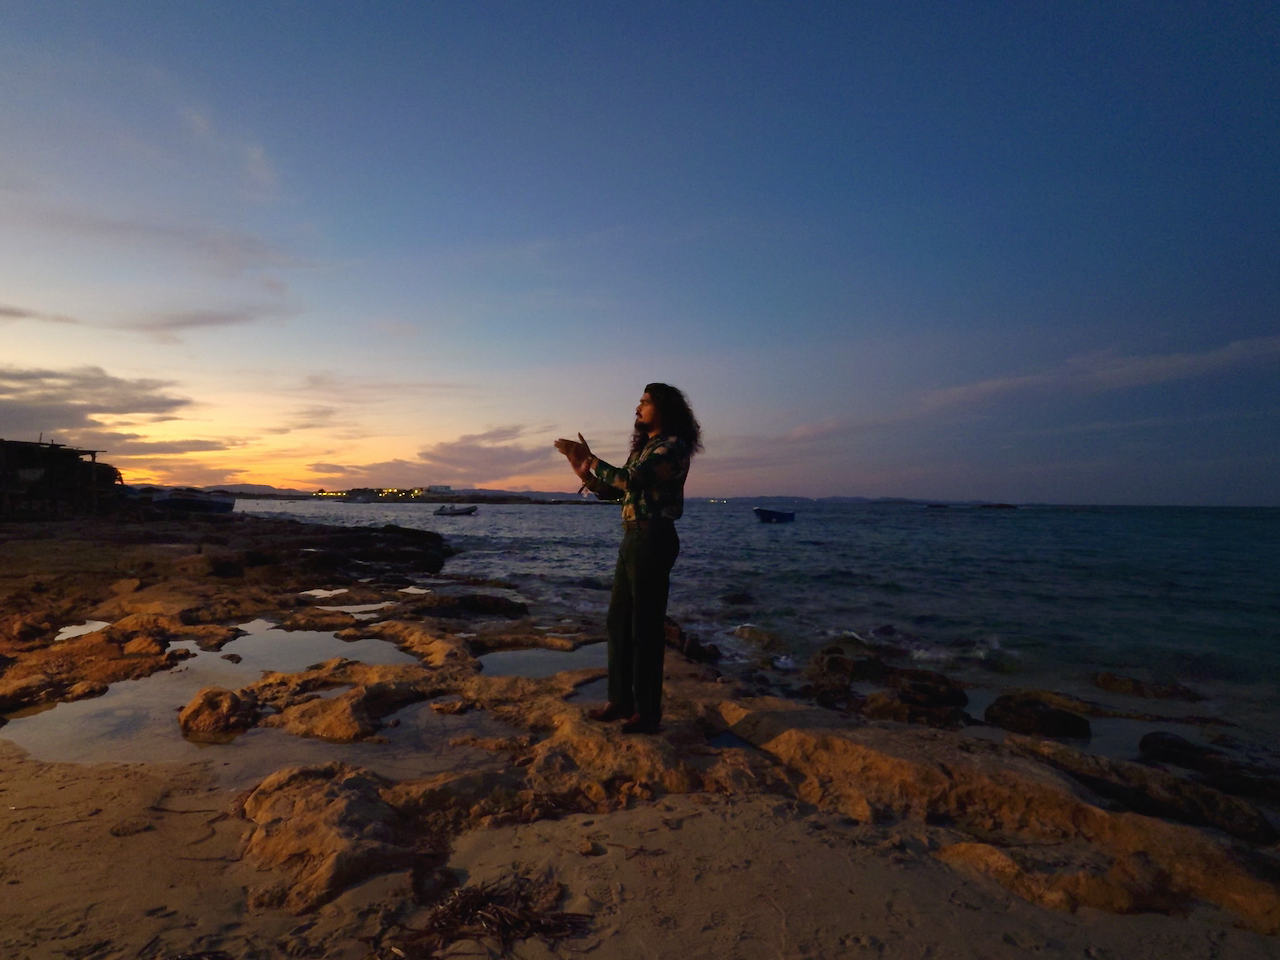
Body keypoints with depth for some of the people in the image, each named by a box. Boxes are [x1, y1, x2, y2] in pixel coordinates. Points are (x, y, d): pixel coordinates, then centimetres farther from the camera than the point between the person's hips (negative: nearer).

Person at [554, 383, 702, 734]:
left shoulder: (673, 446, -10)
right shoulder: (643, 448, 19)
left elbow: (631, 480, -23)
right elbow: (613, 491, 16)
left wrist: (590, 458, -15)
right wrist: (585, 473, 1)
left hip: (654, 540, -9)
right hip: (632, 540, 9)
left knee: (646, 625, -3)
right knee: (619, 620, 13)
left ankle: (647, 712, 8)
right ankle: (621, 700, 25)